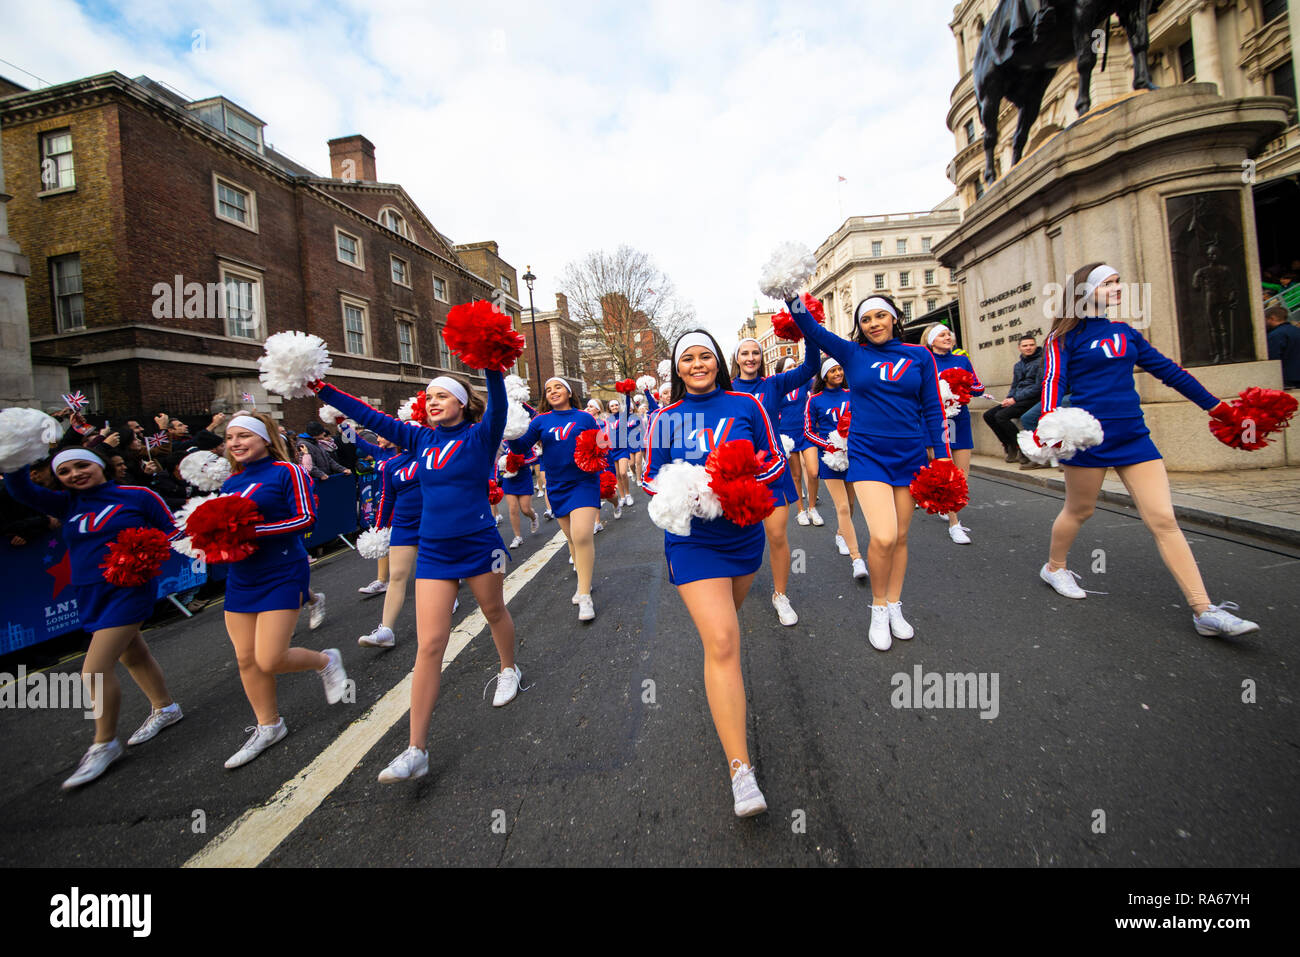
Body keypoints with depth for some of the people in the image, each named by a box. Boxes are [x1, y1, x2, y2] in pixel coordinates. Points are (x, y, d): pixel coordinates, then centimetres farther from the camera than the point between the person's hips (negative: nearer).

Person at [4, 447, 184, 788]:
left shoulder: (137, 495, -6)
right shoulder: (67, 504, 8)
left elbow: (172, 531, -1)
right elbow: (22, 491, -7)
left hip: (129, 588, -6)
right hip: (89, 592, 6)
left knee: (95, 669, -10)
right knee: (133, 655, 19)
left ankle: (105, 744, 7)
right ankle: (165, 709, 38)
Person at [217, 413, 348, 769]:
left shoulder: (286, 472, -9)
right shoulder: (230, 482, 12)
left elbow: (306, 518, -17)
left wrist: (252, 531, -23)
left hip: (282, 576, -7)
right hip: (240, 579, 7)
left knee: (270, 660, -11)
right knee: (247, 659, 9)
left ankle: (326, 660, 19)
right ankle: (268, 726, 27)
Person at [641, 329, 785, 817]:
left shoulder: (746, 405, 0)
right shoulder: (665, 419, -2)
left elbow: (775, 458, 4)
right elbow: (651, 479, 3)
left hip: (744, 533, 3)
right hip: (693, 539, -3)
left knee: (725, 620, 25)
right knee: (721, 642, -14)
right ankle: (740, 769, -8)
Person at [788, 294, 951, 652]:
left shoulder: (919, 356, 6)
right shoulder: (852, 353, 4)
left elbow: (932, 408, 8)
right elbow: (811, 328, -6)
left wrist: (942, 457, 6)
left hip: (910, 455, 2)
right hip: (867, 454, -2)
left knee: (900, 536, 10)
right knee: (883, 537, -16)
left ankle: (894, 607, 29)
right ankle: (879, 608, 9)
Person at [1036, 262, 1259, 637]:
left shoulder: (1125, 332, 15)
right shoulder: (1065, 336, -1)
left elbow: (1168, 370, 20)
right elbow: (1054, 381, -12)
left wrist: (1216, 406, 24)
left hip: (1133, 436, 5)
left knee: (1163, 520, -1)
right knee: (1079, 510, 9)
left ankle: (1205, 611, -1)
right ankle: (1054, 568, 35)